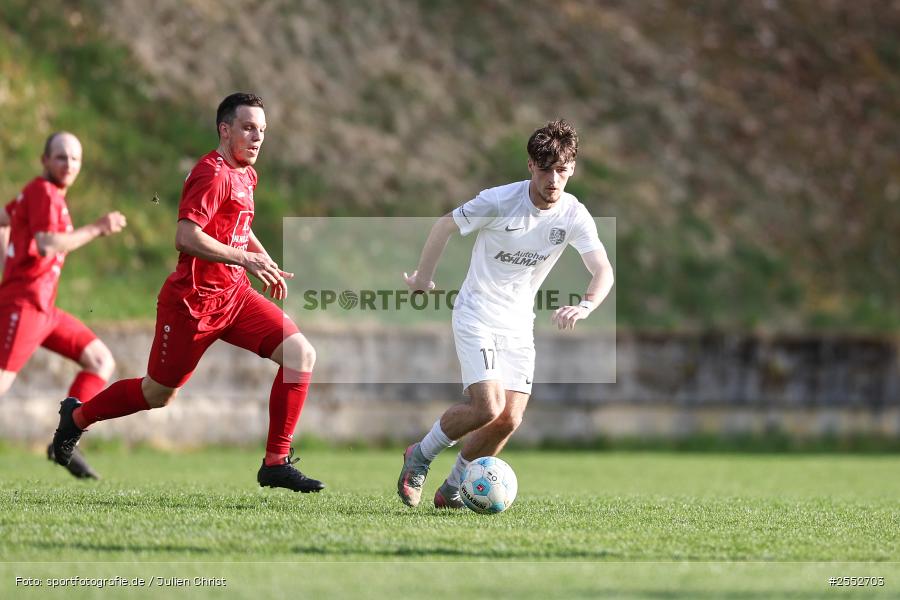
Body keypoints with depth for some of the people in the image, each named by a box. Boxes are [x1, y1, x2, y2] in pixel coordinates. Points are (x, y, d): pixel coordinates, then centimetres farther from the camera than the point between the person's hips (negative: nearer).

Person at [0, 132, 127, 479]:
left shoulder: (37, 192, 19)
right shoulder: (44, 192, -10)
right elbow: (47, 244, -25)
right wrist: (98, 229, -19)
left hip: (43, 308, 10)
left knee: (101, 362, 6)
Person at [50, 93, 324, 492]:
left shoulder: (245, 174, 14)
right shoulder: (213, 174, -16)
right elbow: (186, 237, -27)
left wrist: (267, 263, 18)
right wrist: (245, 258, -29)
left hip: (234, 295, 8)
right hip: (193, 301, -8)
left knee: (301, 354, -11)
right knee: (157, 395, 5)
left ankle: (276, 464, -8)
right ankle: (77, 417, 33)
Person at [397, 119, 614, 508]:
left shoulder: (574, 216, -8)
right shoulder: (499, 201, -18)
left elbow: (603, 271, -14)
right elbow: (445, 226, -3)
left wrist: (584, 306, -35)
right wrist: (423, 278, 8)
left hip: (519, 323, 5)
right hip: (476, 316, -5)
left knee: (509, 420, -5)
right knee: (488, 407, -20)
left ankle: (451, 491, 16)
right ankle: (420, 456, 5)